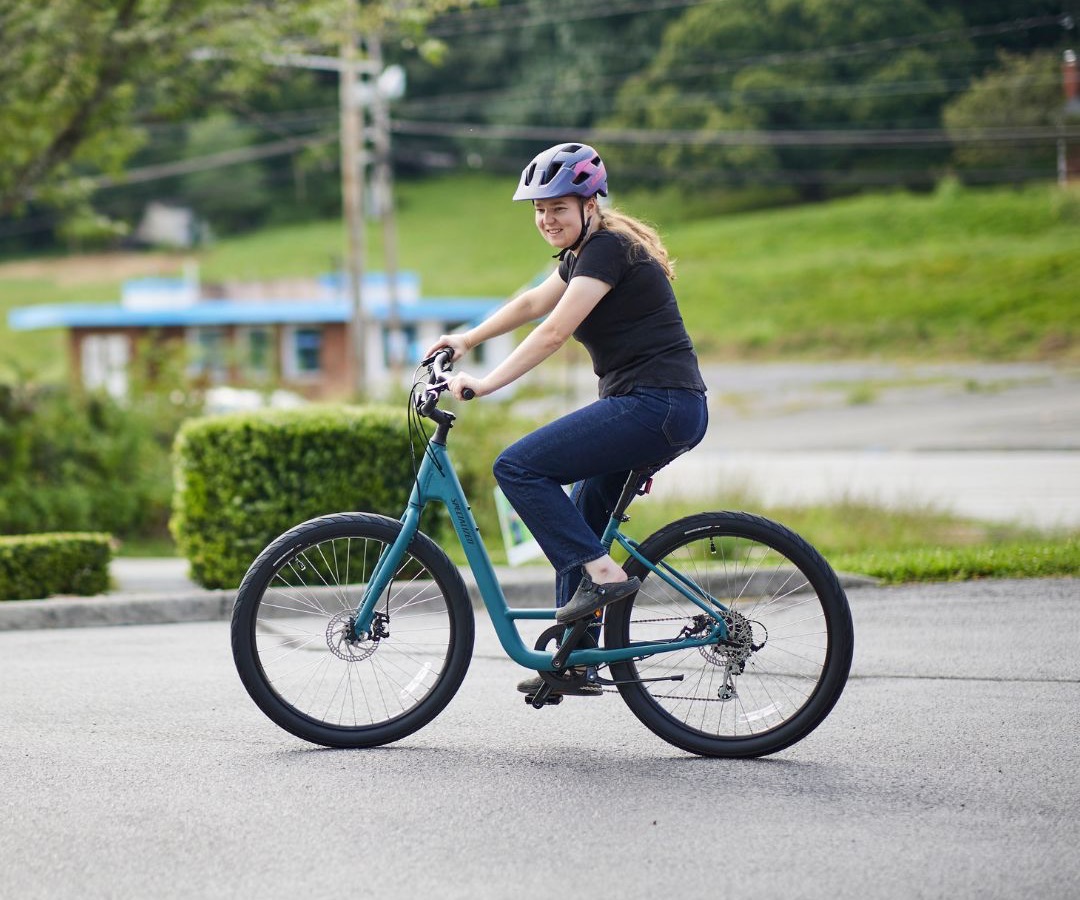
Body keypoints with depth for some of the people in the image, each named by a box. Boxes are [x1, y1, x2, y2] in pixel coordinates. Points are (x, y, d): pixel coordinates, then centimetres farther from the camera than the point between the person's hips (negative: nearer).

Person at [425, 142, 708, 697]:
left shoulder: (607, 248, -11)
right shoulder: (585, 252, 18)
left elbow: (554, 331, -21)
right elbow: (532, 303, 30)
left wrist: (485, 384, -23)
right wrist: (466, 340, 22)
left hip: (656, 404, -10)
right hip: (657, 409, 10)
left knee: (518, 468, -14)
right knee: (579, 520, 14)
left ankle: (603, 573, -14)